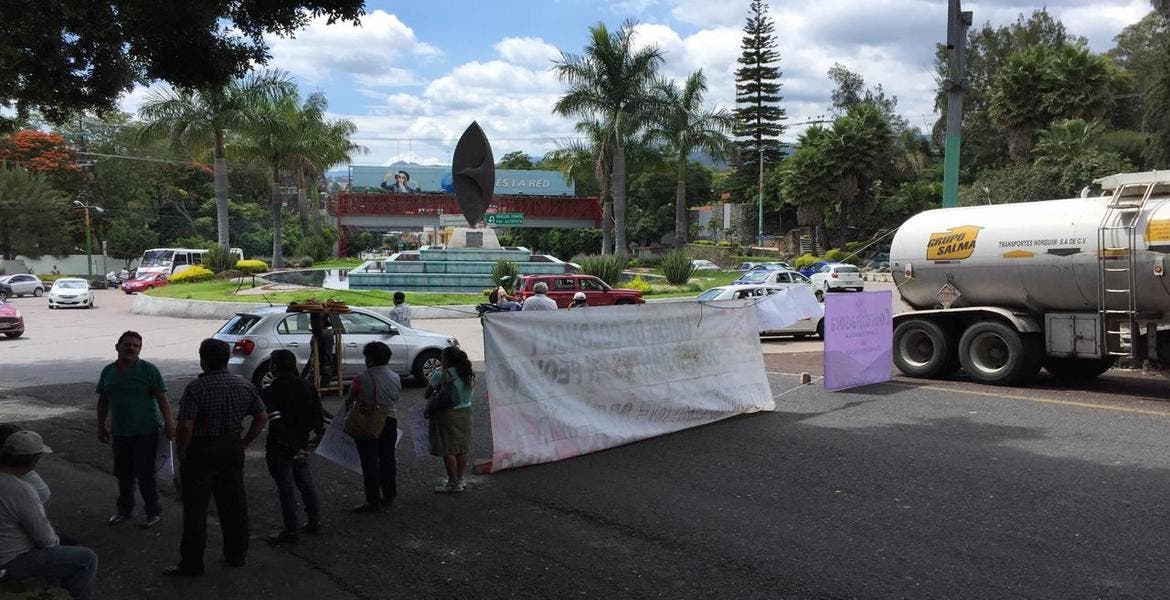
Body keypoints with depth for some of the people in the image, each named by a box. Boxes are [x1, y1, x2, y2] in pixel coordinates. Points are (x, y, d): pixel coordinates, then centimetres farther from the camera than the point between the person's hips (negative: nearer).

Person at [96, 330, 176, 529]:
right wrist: (101, 426, 15)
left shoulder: (149, 370, -7)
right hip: (120, 432, 5)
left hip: (146, 431, -5)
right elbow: (103, 401, 16)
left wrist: (169, 424, -14)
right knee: (123, 474, 14)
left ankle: (154, 512, 12)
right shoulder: (108, 371, 7)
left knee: (145, 474, -2)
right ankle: (124, 510, 30)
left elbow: (162, 399, -9)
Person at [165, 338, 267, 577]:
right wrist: (244, 443, 13)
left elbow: (186, 426, -20)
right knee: (234, 504, 14)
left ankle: (192, 563, 8)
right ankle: (237, 554, 24)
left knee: (195, 509, 3)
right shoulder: (245, 386, 1)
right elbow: (262, 417, 6)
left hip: (201, 452, -5)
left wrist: (182, 454, -6)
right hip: (232, 450, 5)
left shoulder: (195, 388, -16)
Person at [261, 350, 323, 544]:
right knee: (305, 481, 18)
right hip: (302, 444, 6)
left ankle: (291, 532, 9)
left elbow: (276, 424, -25)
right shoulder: (307, 387, 1)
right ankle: (315, 522, 27)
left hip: (280, 447, -6)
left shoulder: (270, 393, -18)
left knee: (285, 487, 2)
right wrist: (321, 429, 25)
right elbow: (317, 414, 7)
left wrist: (291, 446, -23)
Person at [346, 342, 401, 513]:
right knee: (388, 459, 15)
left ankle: (373, 501, 2)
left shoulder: (362, 379, -15)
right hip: (390, 421, 5)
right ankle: (389, 496, 24)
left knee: (369, 462, 1)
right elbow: (395, 400, 9)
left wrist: (348, 412, 19)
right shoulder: (395, 378, 1)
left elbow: (349, 402, -2)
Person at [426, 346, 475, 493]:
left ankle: (453, 484, 3)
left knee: (448, 450, 0)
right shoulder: (469, 374, 4)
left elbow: (427, 394, -9)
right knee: (462, 449, 12)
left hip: (448, 414, -7)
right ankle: (459, 480, 22)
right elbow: (469, 392, 11)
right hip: (465, 412, 7)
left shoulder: (441, 375, -15)